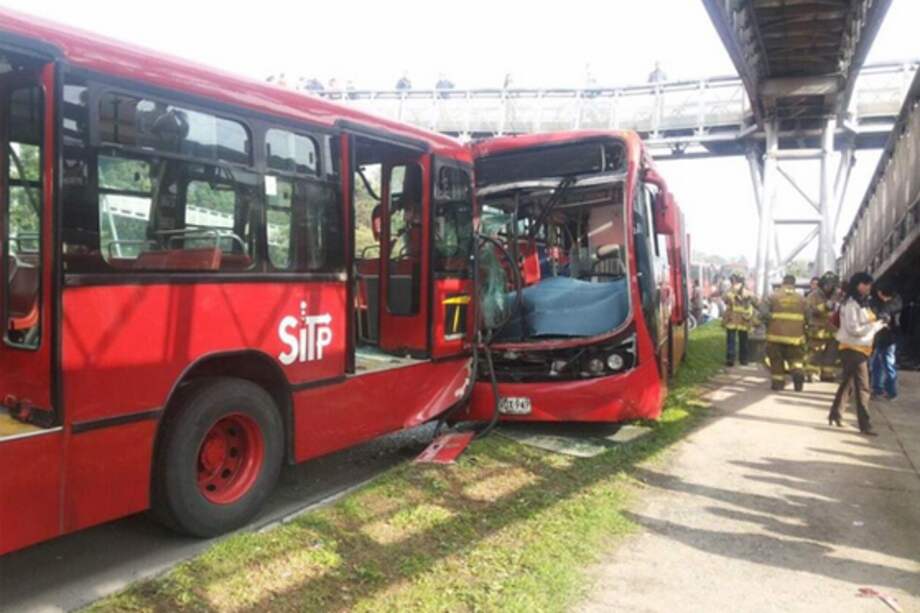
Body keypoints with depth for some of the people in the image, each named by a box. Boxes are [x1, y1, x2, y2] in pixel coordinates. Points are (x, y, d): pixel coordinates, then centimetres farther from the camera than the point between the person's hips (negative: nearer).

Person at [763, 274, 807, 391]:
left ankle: (778, 382, 12)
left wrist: (768, 328, 7)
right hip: (795, 335, 2)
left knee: (776, 359, 9)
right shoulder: (801, 298, 5)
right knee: (796, 358, 13)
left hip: (776, 334, -1)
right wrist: (804, 331, 18)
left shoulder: (774, 296, -3)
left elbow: (766, 315, -7)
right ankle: (798, 372, -14)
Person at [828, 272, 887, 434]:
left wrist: (878, 324, 0)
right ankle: (865, 425, -4)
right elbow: (854, 329, -20)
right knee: (862, 388, -7)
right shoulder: (851, 304, -15)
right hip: (853, 349, -9)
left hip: (861, 348, 9)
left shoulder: (863, 303, 14)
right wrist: (876, 325, -15)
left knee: (847, 383, 15)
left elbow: (866, 325, 16)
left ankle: (835, 414, 23)